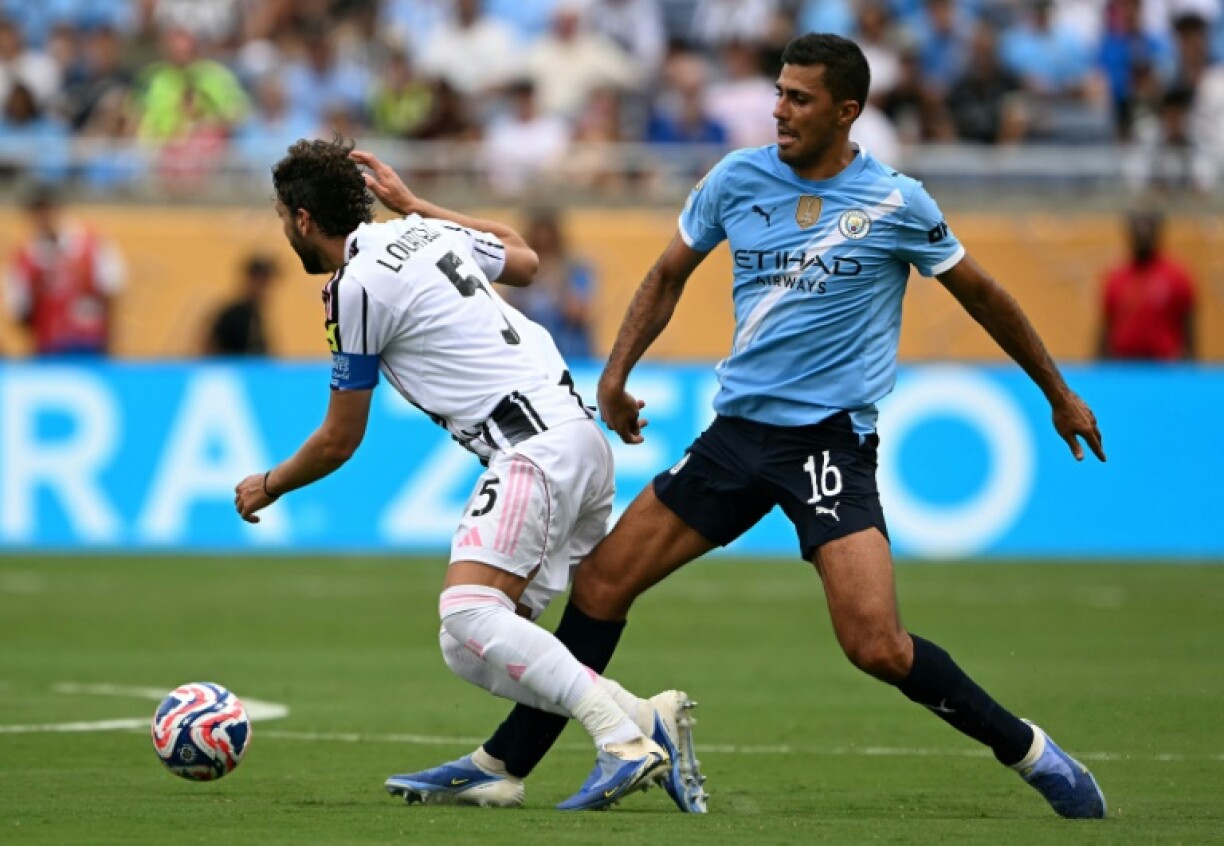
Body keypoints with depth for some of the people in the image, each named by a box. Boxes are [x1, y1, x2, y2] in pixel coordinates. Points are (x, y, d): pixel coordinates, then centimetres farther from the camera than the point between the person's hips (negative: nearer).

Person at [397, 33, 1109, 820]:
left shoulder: (897, 203, -5)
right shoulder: (737, 179, 3)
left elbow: (982, 295, 8)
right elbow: (669, 275, 18)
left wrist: (1061, 394, 16)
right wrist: (616, 373, 7)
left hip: (833, 438, -4)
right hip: (740, 429, 4)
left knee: (877, 646, -20)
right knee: (600, 582, 0)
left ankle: (1029, 751, -1)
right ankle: (502, 763, 11)